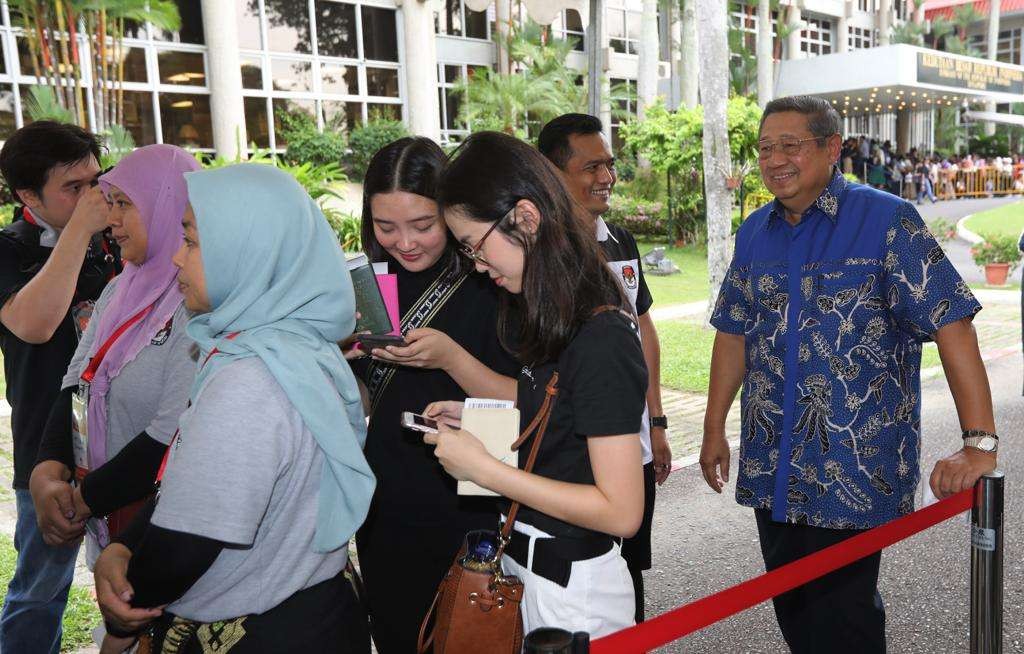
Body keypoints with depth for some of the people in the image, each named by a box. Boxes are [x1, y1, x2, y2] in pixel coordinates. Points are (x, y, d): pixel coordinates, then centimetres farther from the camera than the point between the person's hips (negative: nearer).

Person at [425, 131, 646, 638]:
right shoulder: (552, 319, 3)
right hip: (521, 560, 8)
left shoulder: (601, 339, -24)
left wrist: (483, 468, -22)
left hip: (570, 587, -8)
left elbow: (620, 511, -24)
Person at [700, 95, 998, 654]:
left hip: (855, 470, -5)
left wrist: (979, 444, -21)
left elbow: (952, 325, -15)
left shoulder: (886, 220, -10)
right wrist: (714, 429, 13)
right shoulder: (756, 230, 8)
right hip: (769, 470, 6)